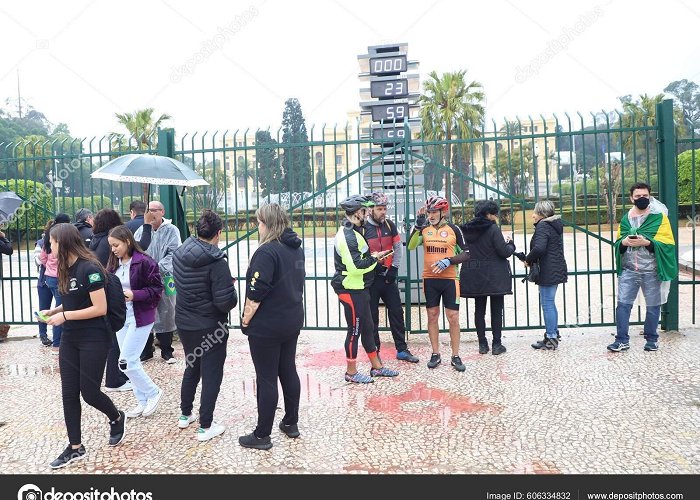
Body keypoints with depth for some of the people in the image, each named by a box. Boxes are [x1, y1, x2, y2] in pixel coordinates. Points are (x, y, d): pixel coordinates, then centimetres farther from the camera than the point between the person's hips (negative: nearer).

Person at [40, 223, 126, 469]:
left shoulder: (90, 269, -19)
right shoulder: (66, 269, 7)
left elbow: (100, 308, -21)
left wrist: (64, 316, -19)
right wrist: (54, 310, 0)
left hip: (94, 340, -8)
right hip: (70, 340, 8)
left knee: (89, 392, 1)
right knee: (69, 394, 8)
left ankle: (117, 418, 31)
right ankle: (75, 447, 21)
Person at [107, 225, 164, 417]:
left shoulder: (144, 262, -14)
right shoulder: (114, 263, 7)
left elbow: (157, 289, -12)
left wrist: (134, 295, -24)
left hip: (140, 317, -7)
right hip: (120, 317, 7)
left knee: (126, 362, -8)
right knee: (131, 362, 11)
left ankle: (153, 392, 13)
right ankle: (143, 401, 25)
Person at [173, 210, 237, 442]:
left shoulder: (179, 255, -2)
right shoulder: (216, 262, -24)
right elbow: (226, 301, -25)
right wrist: (233, 292, -5)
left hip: (184, 324, 7)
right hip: (210, 327, -7)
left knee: (192, 368, 25)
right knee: (212, 375, 8)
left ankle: (185, 415, 39)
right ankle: (205, 427, 17)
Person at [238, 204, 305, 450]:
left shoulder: (267, 251, -19)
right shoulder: (296, 248, 7)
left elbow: (256, 293, -22)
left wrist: (246, 320, -10)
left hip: (267, 326, -8)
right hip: (292, 321, 8)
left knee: (266, 379, 2)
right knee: (289, 371, 17)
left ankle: (262, 435, 14)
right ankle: (291, 423, 29)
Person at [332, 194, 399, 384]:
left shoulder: (352, 232, 14)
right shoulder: (347, 236, -19)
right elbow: (355, 266, -27)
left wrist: (372, 257, 6)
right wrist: (374, 258, -13)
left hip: (359, 289, 10)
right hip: (351, 290, -10)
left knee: (368, 327, 16)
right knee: (355, 330, 1)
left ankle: (377, 366, 28)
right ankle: (351, 372, 14)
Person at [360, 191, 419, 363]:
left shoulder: (390, 225, 4)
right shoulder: (362, 228, -9)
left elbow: (398, 247, 6)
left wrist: (394, 268, -3)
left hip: (389, 277, 4)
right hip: (370, 278, -4)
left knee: (397, 312, 8)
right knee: (372, 316, 5)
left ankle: (402, 349, 20)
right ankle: (374, 352, 18)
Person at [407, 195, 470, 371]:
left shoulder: (453, 229, -2)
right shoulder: (424, 229, 3)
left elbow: (465, 253, -1)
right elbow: (410, 246, -12)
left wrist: (449, 261, -16)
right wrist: (417, 224, -20)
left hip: (449, 279, -2)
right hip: (430, 279, 2)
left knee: (453, 317, 1)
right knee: (432, 316, 8)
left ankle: (455, 356, 12)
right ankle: (435, 354, 20)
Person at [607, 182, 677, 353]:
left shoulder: (659, 217, 0)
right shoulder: (625, 218, 10)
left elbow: (667, 243, -7)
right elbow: (617, 244, 12)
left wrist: (647, 242, -22)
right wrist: (624, 242, -10)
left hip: (652, 270, -2)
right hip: (628, 270, 2)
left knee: (653, 306, 7)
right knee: (623, 304, -3)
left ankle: (652, 339, 23)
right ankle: (622, 340, 4)